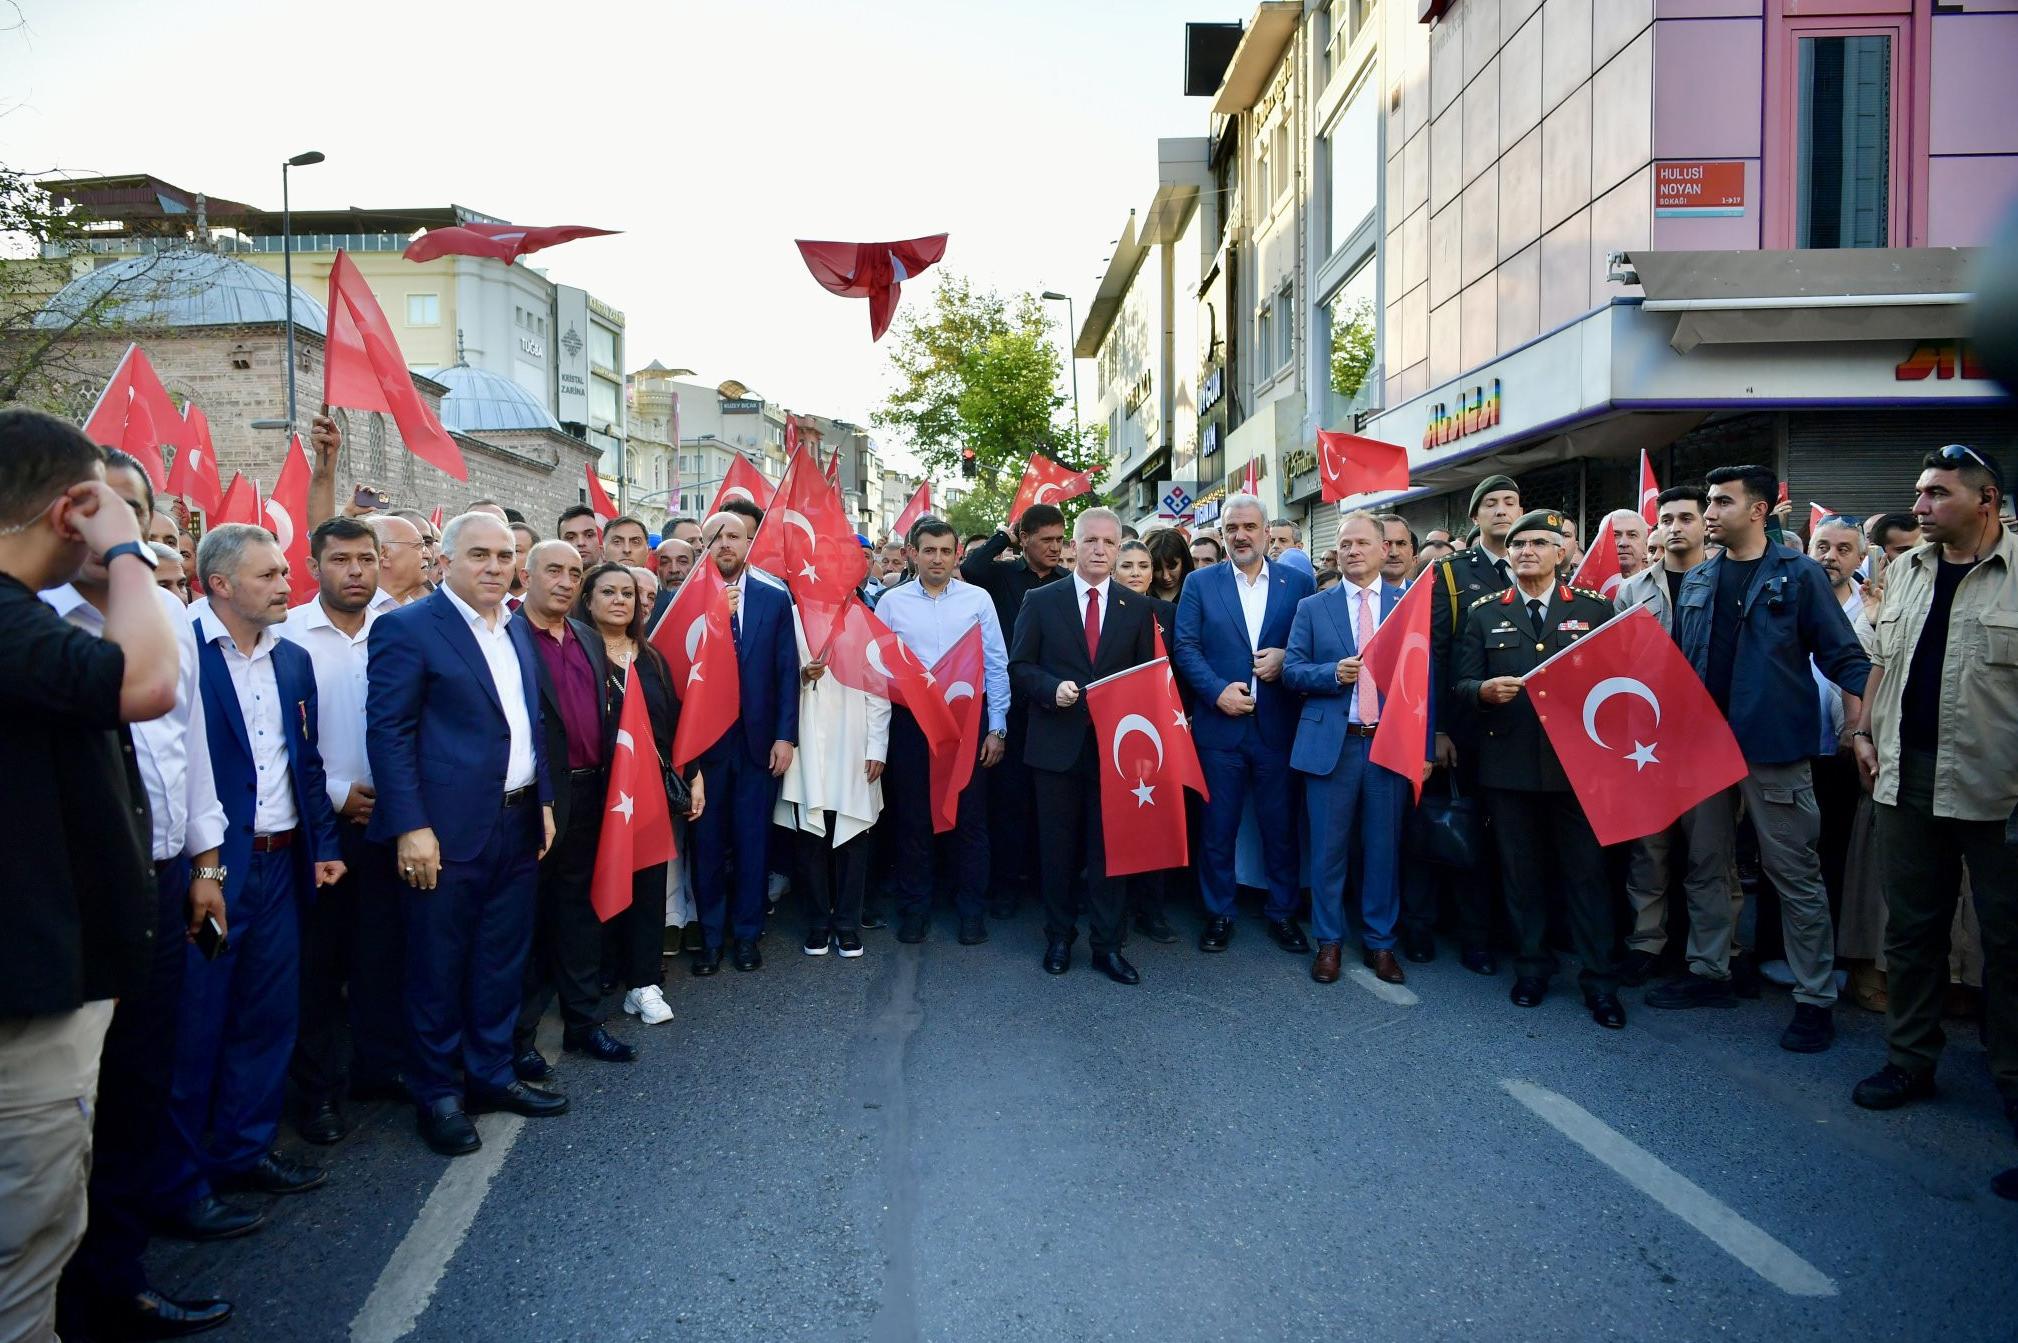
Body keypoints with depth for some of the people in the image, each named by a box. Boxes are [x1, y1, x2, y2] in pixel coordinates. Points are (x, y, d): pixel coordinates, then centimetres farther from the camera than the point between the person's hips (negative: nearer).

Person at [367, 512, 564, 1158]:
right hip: (449, 830, -6)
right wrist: (411, 826, -17)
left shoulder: (516, 632, 13)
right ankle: (437, 1093, 21)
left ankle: (491, 1074, 30)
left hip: (518, 825, 7)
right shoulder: (407, 628, -8)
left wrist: (543, 800, 13)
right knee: (439, 967, 6)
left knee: (503, 960, 15)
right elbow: (388, 732, -13)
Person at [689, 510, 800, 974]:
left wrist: (785, 736, -4)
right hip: (703, 740, 0)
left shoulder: (775, 600, 3)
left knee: (753, 839, 8)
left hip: (759, 741, 1)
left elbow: (787, 672, 1)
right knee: (707, 840, 9)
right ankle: (710, 936, 23)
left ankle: (747, 933, 23)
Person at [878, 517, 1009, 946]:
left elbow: (996, 666, 2)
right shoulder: (891, 602, 3)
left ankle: (972, 910, 18)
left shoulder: (978, 599, 1)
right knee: (912, 818, 8)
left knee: (969, 818, 5)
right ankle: (914, 908, 22)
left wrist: (996, 728, -1)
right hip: (910, 722, 1)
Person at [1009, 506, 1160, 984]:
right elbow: (1019, 667, 2)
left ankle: (1108, 945, 13)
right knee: (1058, 846, 8)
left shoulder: (1137, 609, 7)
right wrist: (1052, 688, -16)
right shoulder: (1040, 601, 3)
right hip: (1058, 743, -1)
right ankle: (1059, 938, 22)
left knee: (1110, 846, 4)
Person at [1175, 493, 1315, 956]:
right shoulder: (1200, 583, 5)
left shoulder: (1300, 583, 5)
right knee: (1218, 827, 8)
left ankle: (1282, 912, 25)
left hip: (1279, 726, 0)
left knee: (1281, 826, 9)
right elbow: (1185, 647, -1)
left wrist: (1286, 659, -14)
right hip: (1220, 724, 0)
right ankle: (1218, 913, 22)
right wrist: (1218, 690, -14)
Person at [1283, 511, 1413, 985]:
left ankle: (1381, 943, 21)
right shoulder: (1312, 608, 8)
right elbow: (1291, 671, 3)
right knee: (1329, 848, 5)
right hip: (1331, 743, 0)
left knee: (1384, 847, 8)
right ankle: (1328, 941, 18)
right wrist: (1334, 673, -16)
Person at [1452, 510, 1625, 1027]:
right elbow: (1460, 682, 3)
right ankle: (1530, 970, 22)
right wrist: (1484, 690, -17)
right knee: (1521, 872, 9)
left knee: (1586, 872, 2)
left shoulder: (1594, 607, 7)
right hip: (1508, 763, 1)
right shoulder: (1484, 612, 8)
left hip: (1577, 761, -1)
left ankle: (1599, 982, 11)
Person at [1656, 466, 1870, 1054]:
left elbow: (1846, 660, -6)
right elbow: (1677, 663, 14)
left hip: (1775, 747, -5)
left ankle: (1815, 999, 11)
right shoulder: (1696, 581, 9)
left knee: (1795, 873, 1)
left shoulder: (1798, 575, -4)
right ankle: (1710, 972, 27)